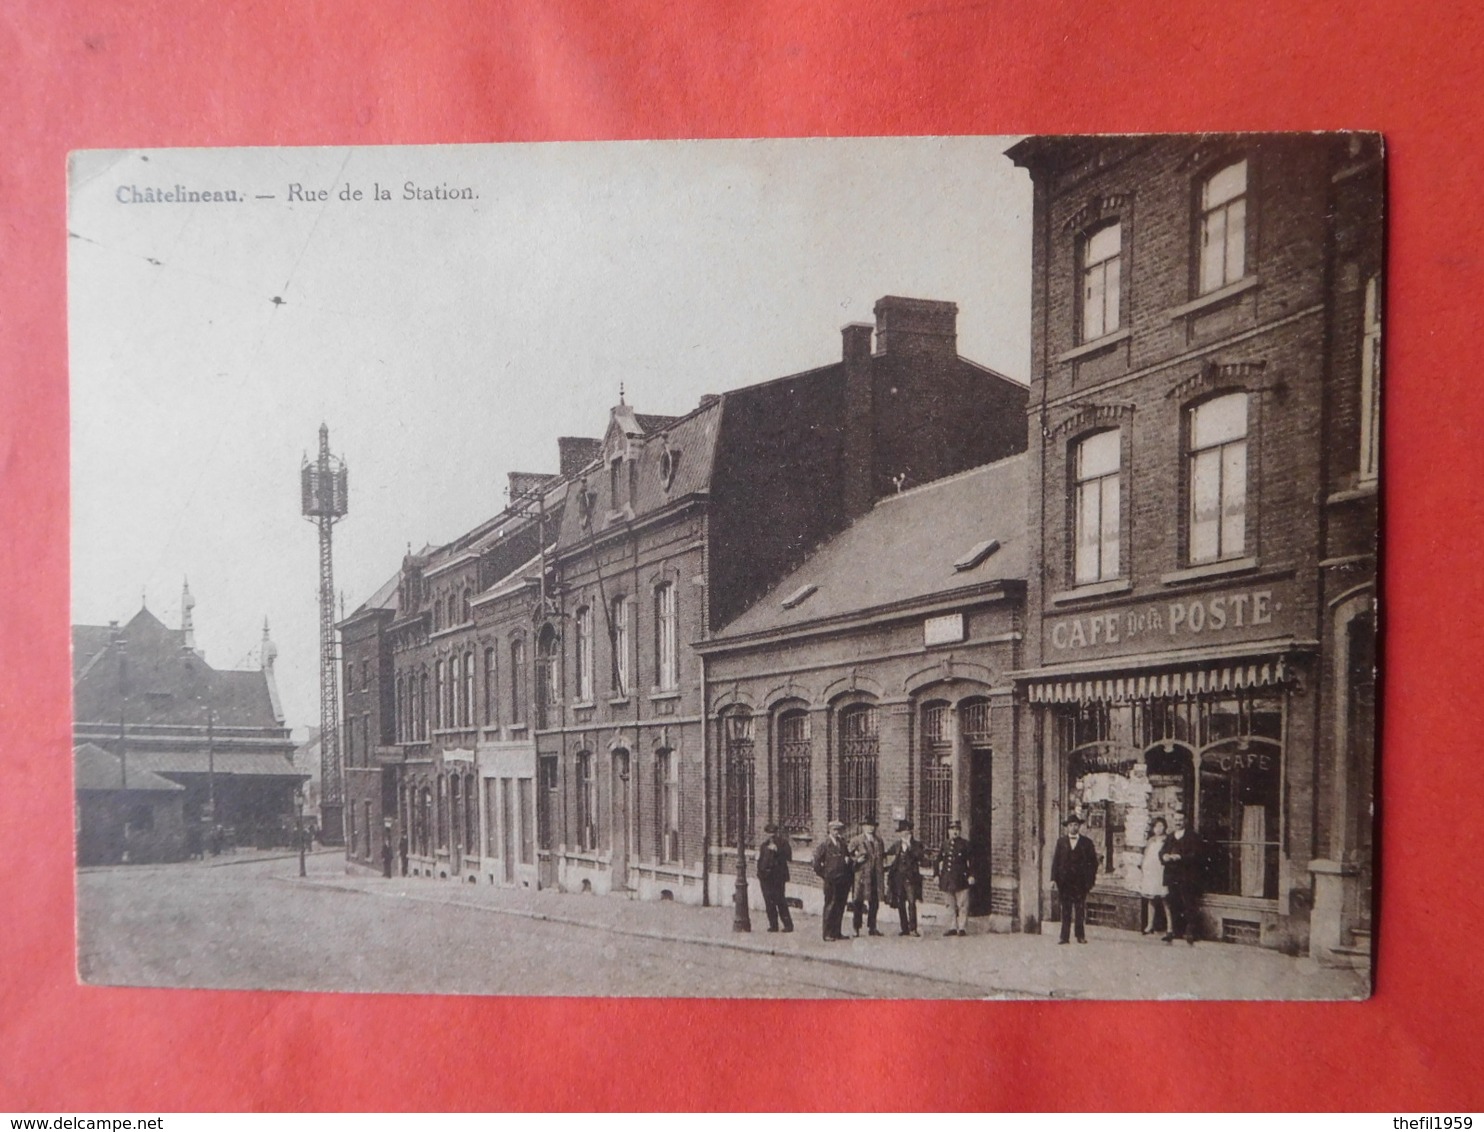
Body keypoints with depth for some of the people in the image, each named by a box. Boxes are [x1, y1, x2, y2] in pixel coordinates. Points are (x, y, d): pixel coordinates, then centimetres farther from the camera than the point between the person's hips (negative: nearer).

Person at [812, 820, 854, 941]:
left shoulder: (843, 844, 12)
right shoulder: (825, 844, -4)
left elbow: (848, 857, 23)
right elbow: (817, 860, -6)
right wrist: (823, 874, -6)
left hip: (844, 880, 5)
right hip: (831, 880, -5)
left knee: (840, 907, 9)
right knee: (830, 907, -2)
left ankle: (837, 932, 18)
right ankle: (828, 934, 3)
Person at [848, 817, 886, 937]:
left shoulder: (879, 841, 16)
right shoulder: (856, 840, 1)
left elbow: (882, 855, 20)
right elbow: (849, 856, 2)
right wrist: (857, 859, -16)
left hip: (876, 876, 4)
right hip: (861, 875, -4)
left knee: (874, 902, 5)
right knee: (859, 902, -3)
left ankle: (872, 927, 14)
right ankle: (856, 928, 4)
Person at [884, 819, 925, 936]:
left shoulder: (916, 844, 3)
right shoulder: (896, 844, 13)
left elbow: (919, 856, -14)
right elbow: (887, 855, 23)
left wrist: (909, 846, -15)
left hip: (910, 877, -4)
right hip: (898, 877, 4)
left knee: (911, 902, -14)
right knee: (900, 904, 5)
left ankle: (913, 929, -15)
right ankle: (905, 929, 11)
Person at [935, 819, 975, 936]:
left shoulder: (965, 844, 0)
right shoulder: (944, 845, 12)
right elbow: (939, 861, 16)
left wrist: (971, 876, -10)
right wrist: (937, 875, 9)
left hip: (960, 879, -4)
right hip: (947, 879, 4)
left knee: (962, 905, -3)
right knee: (952, 905, 10)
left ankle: (961, 928, 2)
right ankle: (954, 927, 16)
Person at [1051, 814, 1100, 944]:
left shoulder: (1087, 842, 6)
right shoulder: (1061, 841, 9)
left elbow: (1093, 861, 6)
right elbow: (1055, 860, 7)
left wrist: (1091, 880, -1)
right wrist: (1054, 878, -1)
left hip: (1080, 881, -1)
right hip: (1064, 881, 1)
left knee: (1080, 910, 1)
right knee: (1065, 910, 2)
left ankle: (1081, 936, 8)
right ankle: (1064, 936, 4)